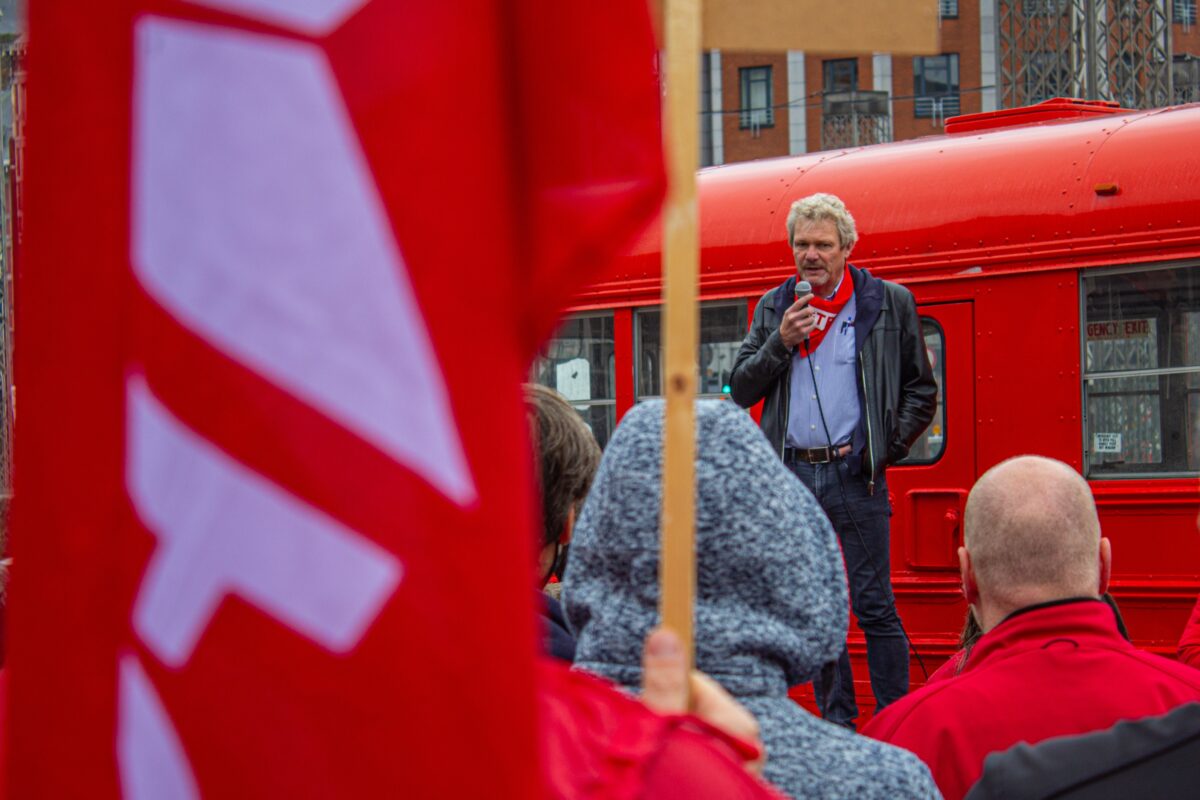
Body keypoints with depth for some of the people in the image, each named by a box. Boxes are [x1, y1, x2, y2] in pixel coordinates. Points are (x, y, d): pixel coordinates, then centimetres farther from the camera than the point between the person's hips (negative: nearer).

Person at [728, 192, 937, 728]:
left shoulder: (889, 304, 3)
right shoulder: (774, 308, 11)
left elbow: (922, 390, 8)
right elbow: (740, 392, 7)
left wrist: (886, 446, -3)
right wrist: (781, 342, -7)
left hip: (854, 474, -3)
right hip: (792, 474, 3)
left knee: (874, 607, -4)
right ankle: (838, 721, 16)